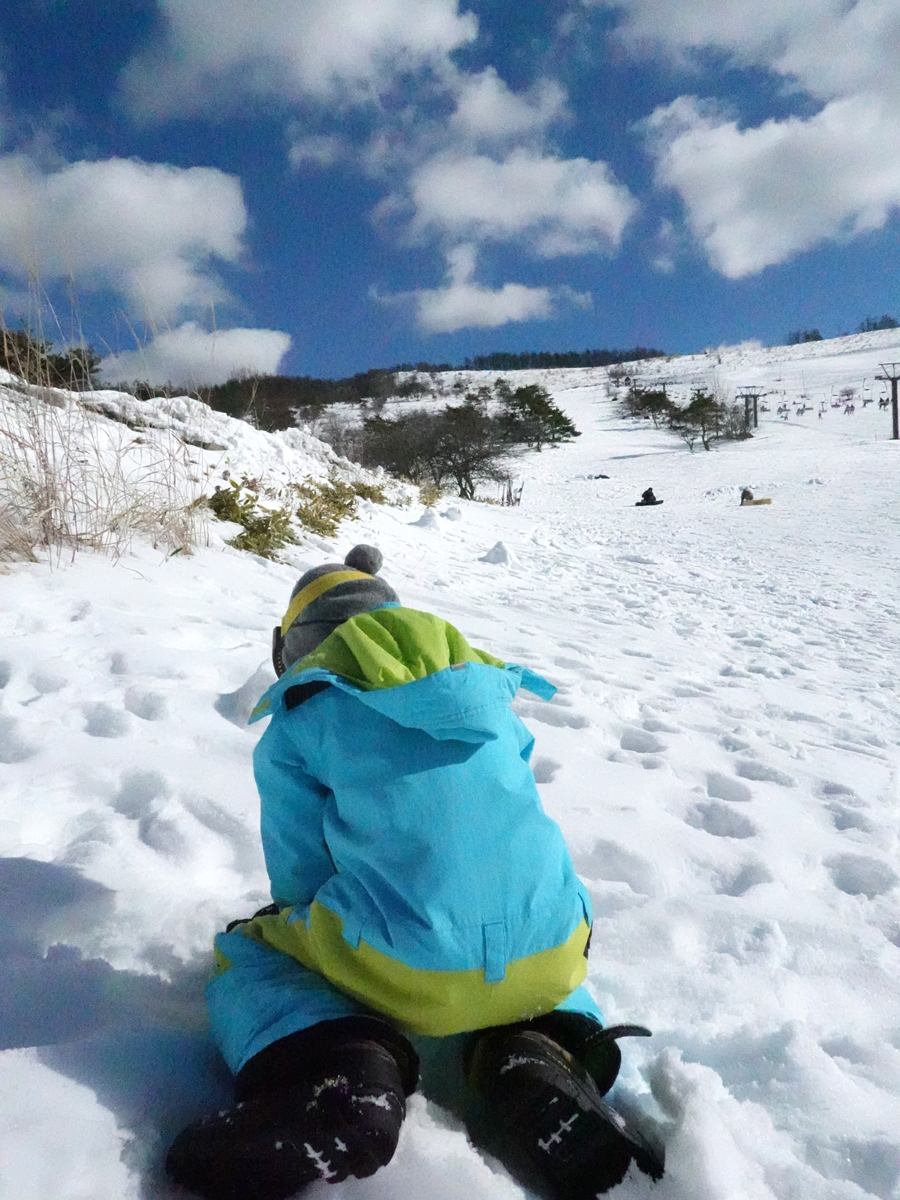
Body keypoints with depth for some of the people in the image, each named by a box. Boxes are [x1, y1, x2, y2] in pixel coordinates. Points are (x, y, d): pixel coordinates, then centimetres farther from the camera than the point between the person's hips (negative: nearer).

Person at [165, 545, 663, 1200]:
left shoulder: (300, 716, 5)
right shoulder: (488, 696, 19)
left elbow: (299, 878, 8)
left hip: (403, 966, -4)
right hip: (546, 958, 4)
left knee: (244, 953, 22)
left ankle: (334, 1075, -7)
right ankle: (534, 1057, 8)